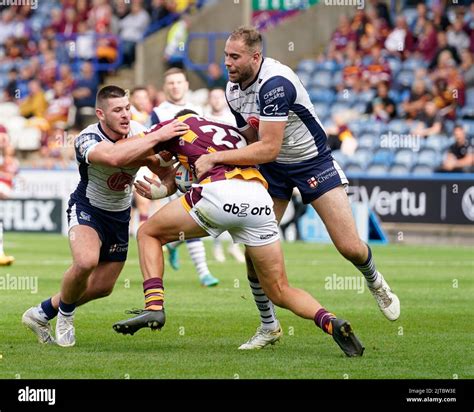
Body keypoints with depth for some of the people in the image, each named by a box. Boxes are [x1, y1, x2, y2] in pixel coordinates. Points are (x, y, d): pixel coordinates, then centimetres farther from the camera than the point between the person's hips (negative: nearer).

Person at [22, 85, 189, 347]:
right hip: (87, 209, -6)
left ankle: (42, 314, 32)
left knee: (103, 286, 10)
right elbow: (114, 157, -51)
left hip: (119, 215, 6)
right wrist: (157, 136, -50)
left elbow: (164, 170, -8)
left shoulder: (138, 132, -13)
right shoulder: (87, 139, -30)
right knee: (86, 261, -34)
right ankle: (65, 313, -3)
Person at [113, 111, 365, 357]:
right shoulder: (234, 133, 39)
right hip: (260, 196, 4)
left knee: (148, 234, 20)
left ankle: (154, 306, 1)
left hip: (219, 193, -4)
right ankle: (330, 322, -13)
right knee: (280, 293, 13)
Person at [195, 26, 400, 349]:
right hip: (272, 169, 6)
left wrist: (215, 158, -35)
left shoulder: (275, 83, -31)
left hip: (312, 161, -6)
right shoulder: (232, 90, -4)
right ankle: (269, 326, 10)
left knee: (350, 247, -8)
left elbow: (269, 148, -36)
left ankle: (376, 283, 28)